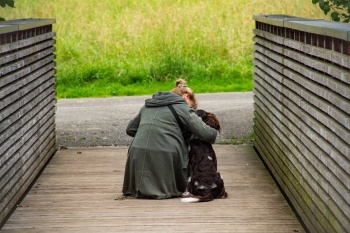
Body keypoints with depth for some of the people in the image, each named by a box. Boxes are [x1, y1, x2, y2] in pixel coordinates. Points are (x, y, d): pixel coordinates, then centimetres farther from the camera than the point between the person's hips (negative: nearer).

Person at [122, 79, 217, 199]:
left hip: (138, 154, 5)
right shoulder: (182, 108, 2)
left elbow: (130, 129, 27)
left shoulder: (147, 105, 22)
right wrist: (214, 133, 17)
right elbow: (205, 133, -5)